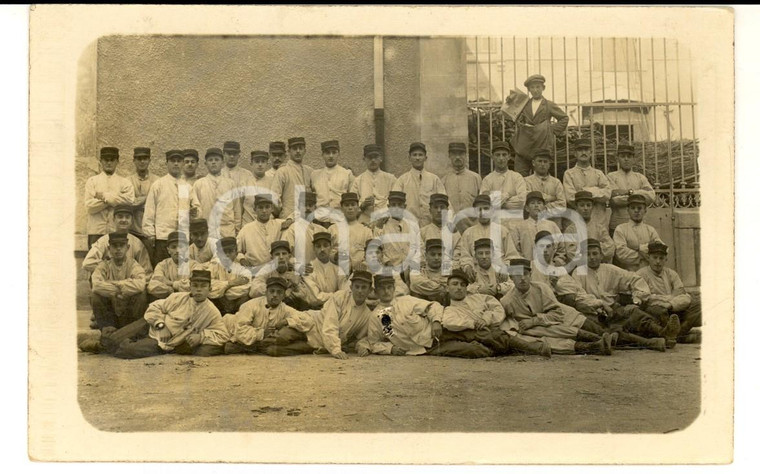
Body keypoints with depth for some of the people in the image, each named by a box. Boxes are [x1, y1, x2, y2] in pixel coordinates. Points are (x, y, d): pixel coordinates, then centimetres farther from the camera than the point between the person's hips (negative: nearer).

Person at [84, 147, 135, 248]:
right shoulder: (92, 181, 11)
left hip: (118, 232, 0)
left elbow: (129, 201, -8)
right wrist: (115, 199, -5)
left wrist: (104, 196, -6)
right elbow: (89, 206, -3)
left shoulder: (125, 183, 12)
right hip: (96, 232, 0)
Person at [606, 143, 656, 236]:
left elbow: (651, 197, -2)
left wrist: (630, 192, -10)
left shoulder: (640, 177, 14)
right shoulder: (611, 177, 4)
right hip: (617, 226, -3)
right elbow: (614, 200, -12)